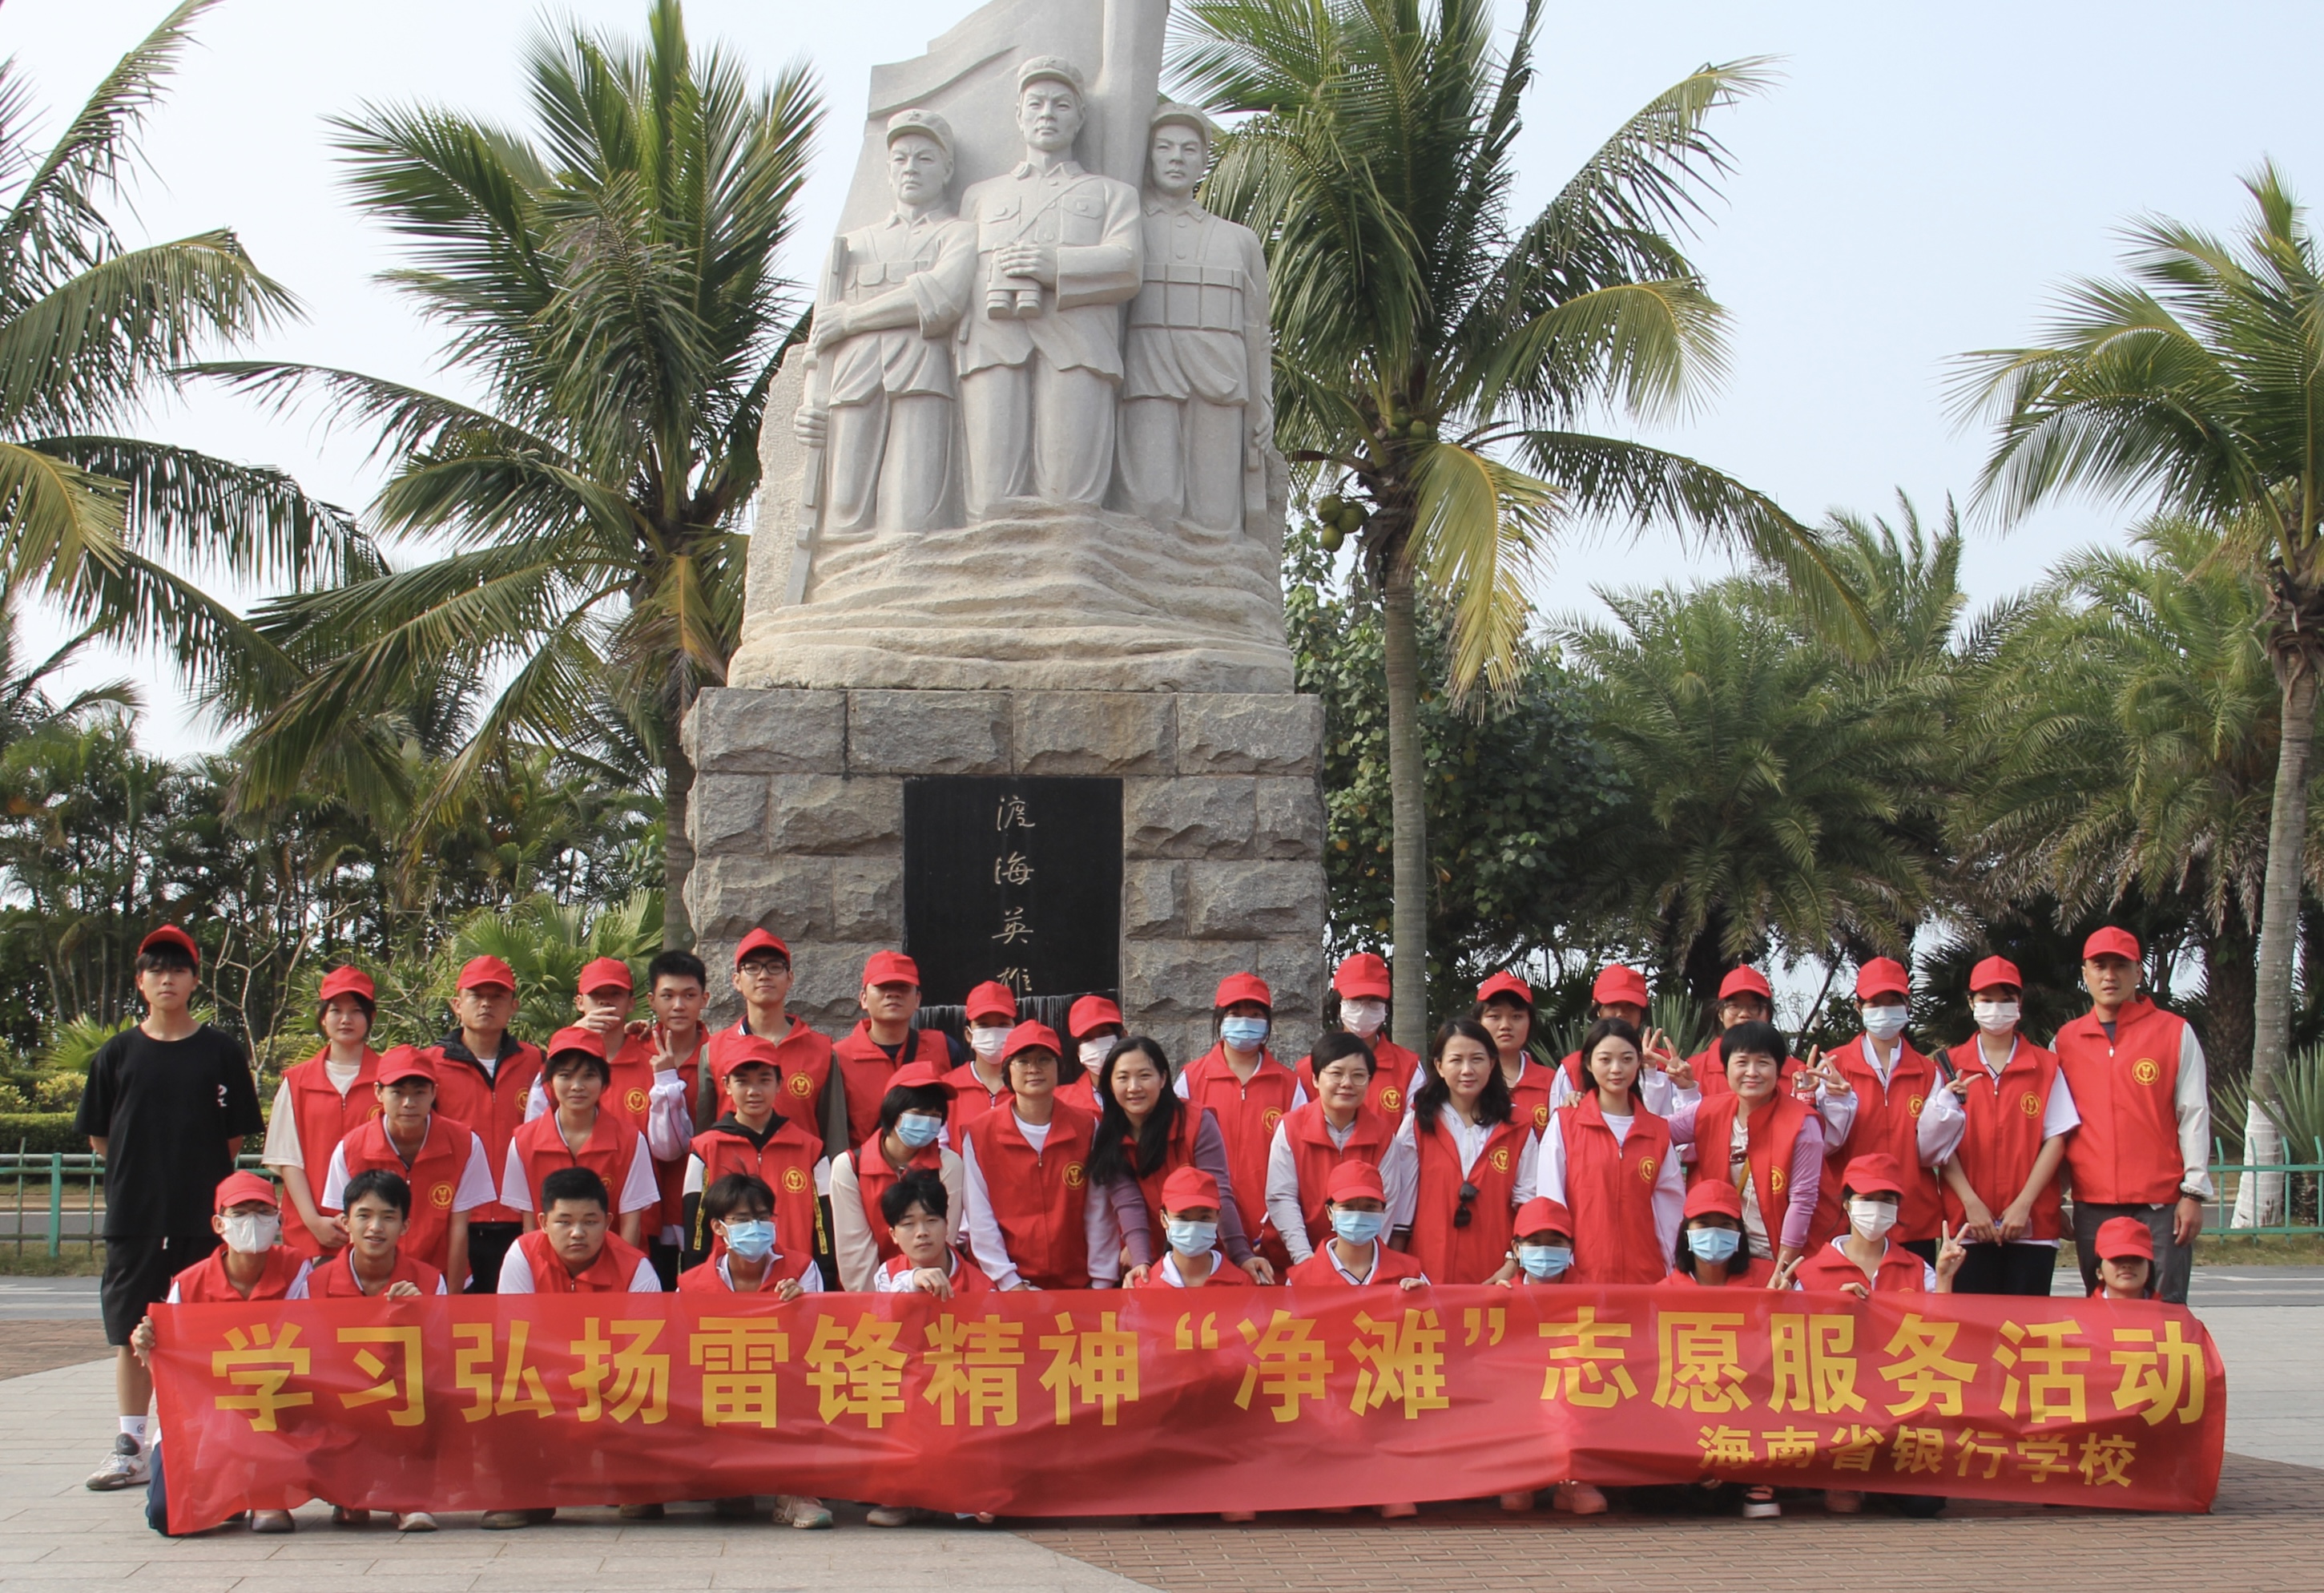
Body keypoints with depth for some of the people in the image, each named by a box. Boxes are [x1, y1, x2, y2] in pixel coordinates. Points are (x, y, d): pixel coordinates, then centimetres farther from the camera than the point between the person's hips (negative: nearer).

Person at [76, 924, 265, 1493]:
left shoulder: (221, 1054, 4)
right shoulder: (116, 1054, 7)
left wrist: (197, 1171, 1)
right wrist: (146, 1167, 5)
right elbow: (98, 1137, 11)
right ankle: (130, 1450, 9)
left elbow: (236, 1136, 7)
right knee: (132, 1334, 4)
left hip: (204, 1217, -1)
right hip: (133, 1216, 1)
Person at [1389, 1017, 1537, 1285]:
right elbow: (1400, 1205, 4)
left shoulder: (1518, 1133, 7)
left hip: (1496, 1278, 1)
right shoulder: (1417, 1126, 4)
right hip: (1429, 1276, -1)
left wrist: (1512, 1267, -6)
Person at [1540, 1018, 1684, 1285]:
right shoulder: (1564, 1125, 1)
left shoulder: (1659, 1132, 10)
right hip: (1582, 1275, -2)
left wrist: (1675, 1272, 2)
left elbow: (1670, 1211, 9)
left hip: (1646, 1276, 2)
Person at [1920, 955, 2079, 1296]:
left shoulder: (2046, 1067, 8)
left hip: (2033, 1226, 0)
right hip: (1969, 1226, 0)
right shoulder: (1951, 1066, 8)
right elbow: (1941, 1144, 4)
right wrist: (1971, 1203, -9)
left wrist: (2023, 1204, -8)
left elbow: (2056, 1140, 2)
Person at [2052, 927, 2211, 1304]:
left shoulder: (2175, 1032, 5)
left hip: (2161, 1203, -3)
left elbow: (2194, 1115, 2)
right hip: (2092, 1206, 3)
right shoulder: (2065, 1042, 12)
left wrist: (2193, 1192, -5)